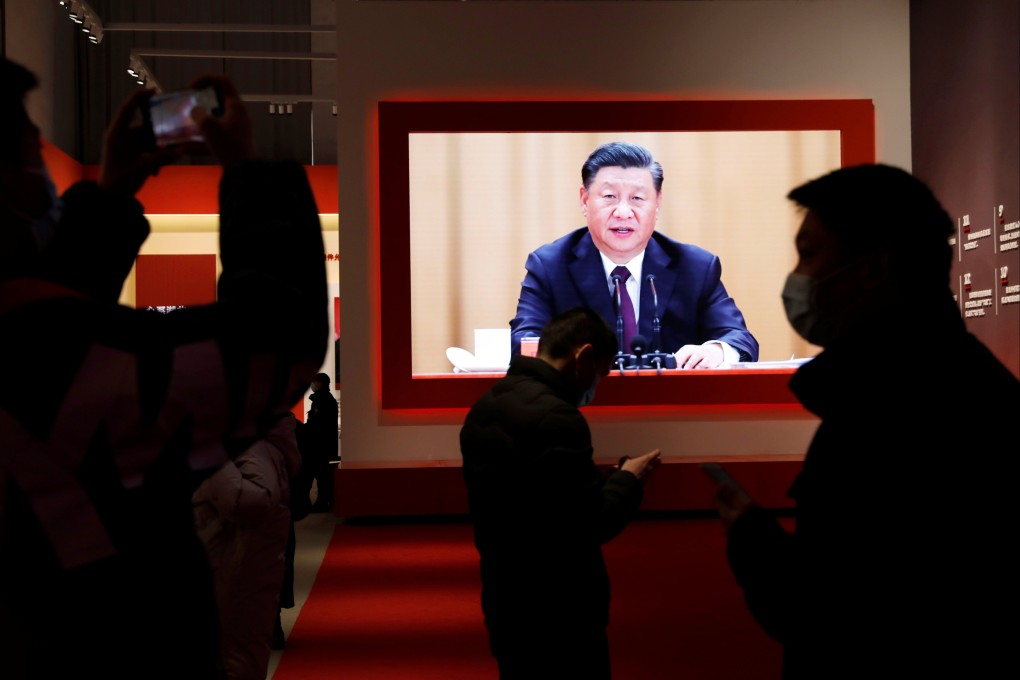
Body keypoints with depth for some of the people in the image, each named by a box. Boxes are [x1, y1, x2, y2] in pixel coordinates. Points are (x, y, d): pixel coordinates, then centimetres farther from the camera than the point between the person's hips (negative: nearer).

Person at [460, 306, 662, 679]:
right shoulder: (556, 417, -22)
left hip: (504, 604, 9)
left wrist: (603, 478, 13)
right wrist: (627, 478, -5)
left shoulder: (484, 406, 6)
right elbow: (590, 526, -22)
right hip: (559, 616, -9)